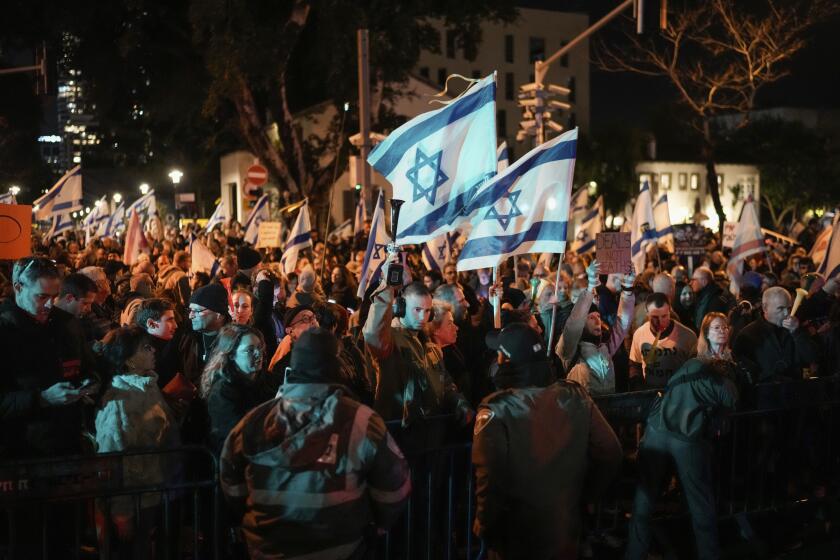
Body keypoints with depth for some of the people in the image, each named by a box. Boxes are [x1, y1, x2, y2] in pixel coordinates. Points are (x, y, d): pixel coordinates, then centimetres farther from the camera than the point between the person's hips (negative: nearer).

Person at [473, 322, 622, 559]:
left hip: (516, 536, -4)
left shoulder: (497, 411, -22)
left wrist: (484, 526, -9)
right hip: (565, 528, 4)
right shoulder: (576, 397, -8)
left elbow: (490, 480, -25)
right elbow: (610, 454, -4)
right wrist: (583, 494, 10)